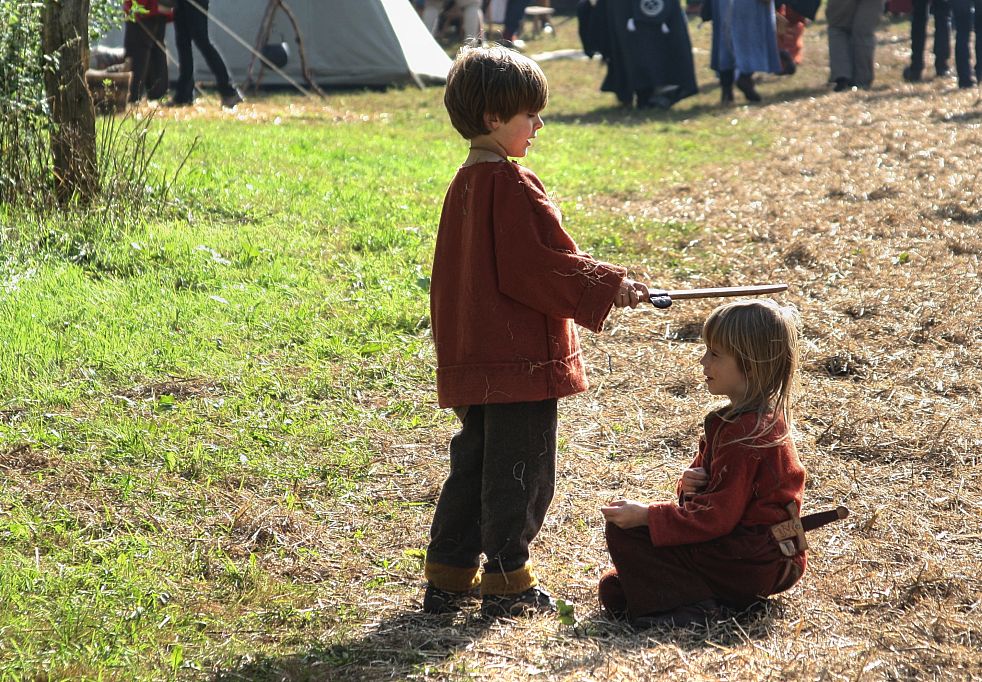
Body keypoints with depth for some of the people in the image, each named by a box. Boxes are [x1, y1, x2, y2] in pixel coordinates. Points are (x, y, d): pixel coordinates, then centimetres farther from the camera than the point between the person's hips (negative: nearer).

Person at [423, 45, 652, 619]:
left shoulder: (465, 184, 12)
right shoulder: (513, 187, -18)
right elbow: (545, 268, -19)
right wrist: (610, 287, -8)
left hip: (472, 362, 9)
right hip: (520, 358, -9)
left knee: (474, 464, 16)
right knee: (520, 472, 1)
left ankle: (449, 577, 21)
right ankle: (507, 583, 7)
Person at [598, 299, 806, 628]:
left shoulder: (746, 431, -22)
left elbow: (717, 517, -23)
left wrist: (646, 516, -20)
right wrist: (691, 483, -5)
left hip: (751, 562, -10)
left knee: (624, 534, -13)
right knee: (612, 589, 7)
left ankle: (692, 606, -16)